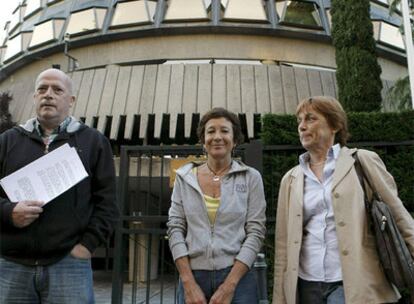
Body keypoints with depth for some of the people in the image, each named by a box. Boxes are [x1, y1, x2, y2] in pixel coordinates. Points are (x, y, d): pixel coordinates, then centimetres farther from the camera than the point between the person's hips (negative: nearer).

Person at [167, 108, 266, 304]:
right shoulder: (184, 177, 4)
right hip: (192, 278, 2)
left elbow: (256, 232, -5)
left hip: (237, 277, -1)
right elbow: (175, 229, 0)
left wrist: (229, 286, -12)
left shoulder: (251, 177, -1)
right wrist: (189, 284, -9)